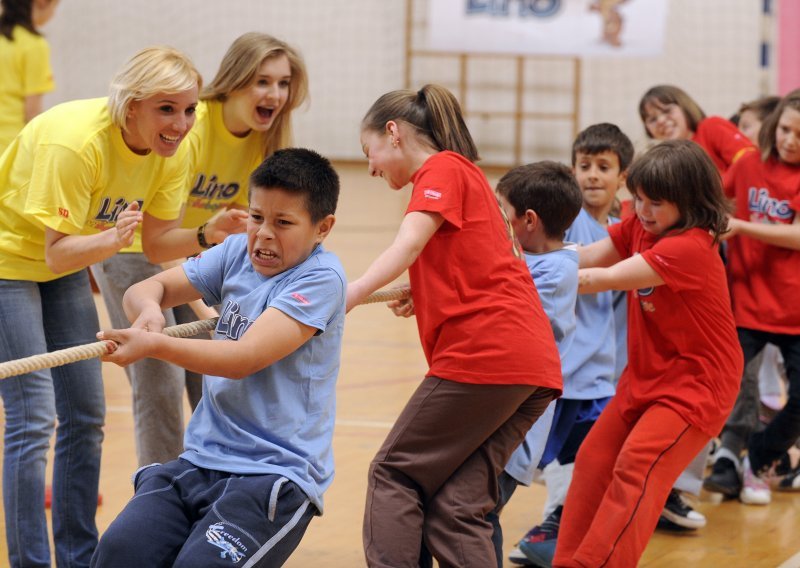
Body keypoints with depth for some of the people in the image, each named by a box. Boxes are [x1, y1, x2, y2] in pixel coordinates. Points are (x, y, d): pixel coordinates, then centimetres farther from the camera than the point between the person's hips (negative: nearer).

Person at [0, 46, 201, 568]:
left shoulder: (170, 156, -12)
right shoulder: (74, 142, -33)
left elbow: (156, 243, -5)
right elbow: (56, 252, -30)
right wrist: (112, 239, -48)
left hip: (66, 264, 7)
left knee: (86, 416, 8)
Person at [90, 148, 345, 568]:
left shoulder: (321, 277, -9)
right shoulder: (237, 253, 11)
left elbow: (246, 357, -19)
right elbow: (144, 290, 12)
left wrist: (154, 345, -27)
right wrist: (148, 309, -12)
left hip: (275, 474, -5)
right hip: (200, 461, 6)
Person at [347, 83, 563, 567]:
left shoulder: (442, 169, 0)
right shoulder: (469, 175, 28)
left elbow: (408, 246, -18)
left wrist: (349, 295, -30)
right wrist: (423, 299, 16)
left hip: (484, 354, -8)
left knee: (395, 474, 0)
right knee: (457, 505, 4)